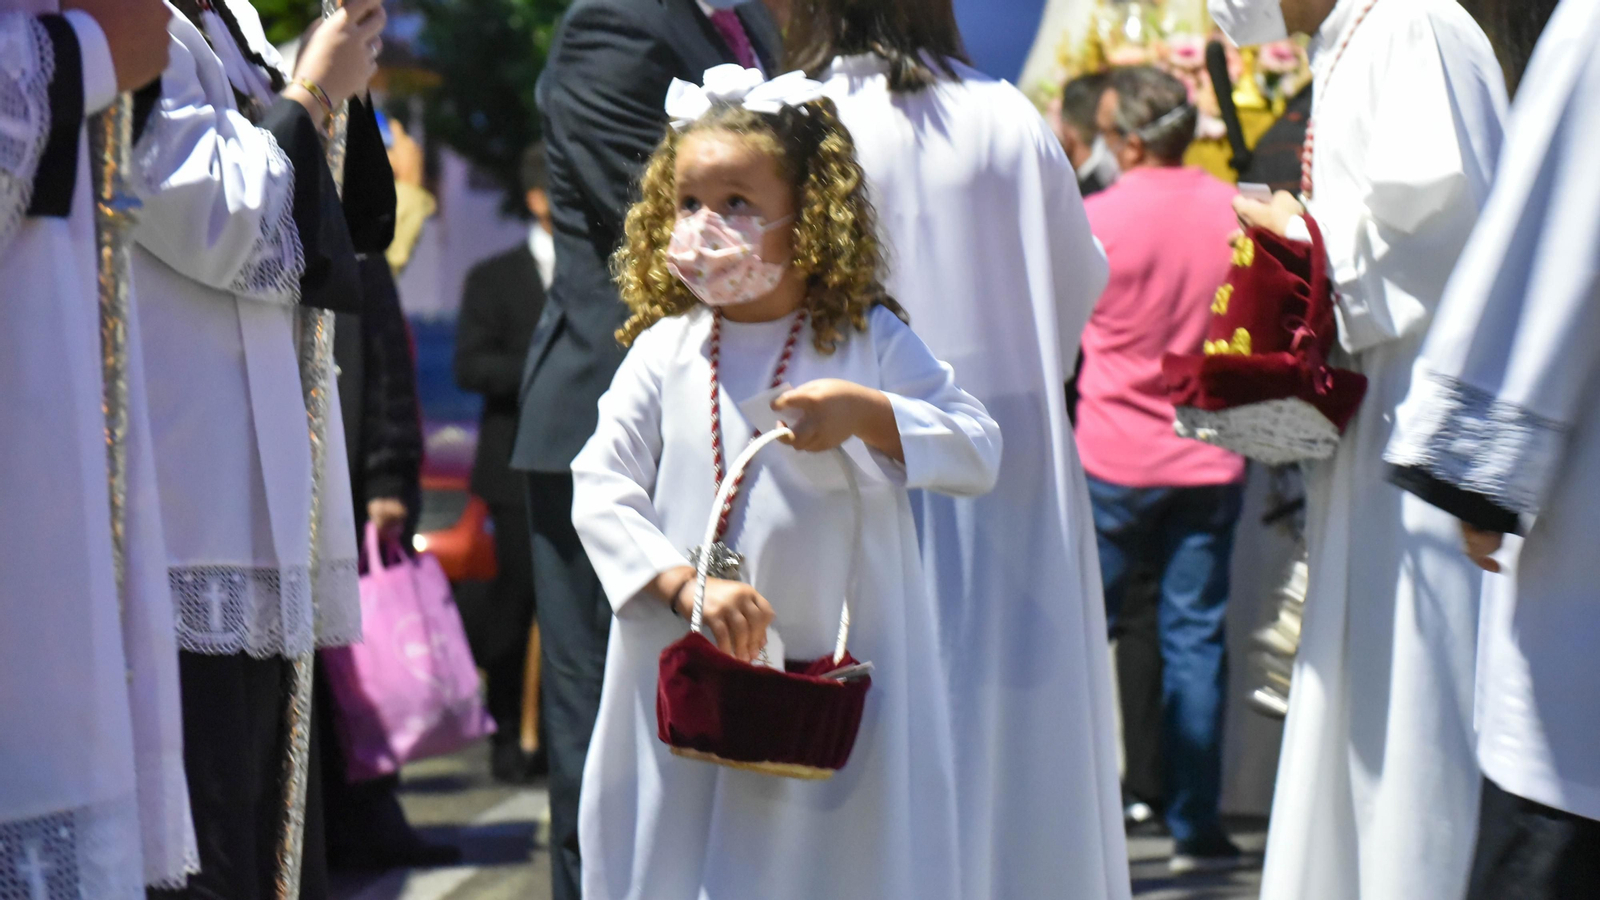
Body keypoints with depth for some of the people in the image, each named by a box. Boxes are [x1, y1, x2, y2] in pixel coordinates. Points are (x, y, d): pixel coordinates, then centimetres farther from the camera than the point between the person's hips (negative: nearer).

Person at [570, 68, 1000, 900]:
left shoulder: (868, 342, 1)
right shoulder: (663, 353, 2)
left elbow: (979, 451, -4)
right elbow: (600, 489, -4)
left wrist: (866, 413, -20)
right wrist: (687, 583, -19)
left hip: (836, 682, -1)